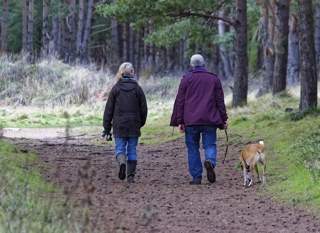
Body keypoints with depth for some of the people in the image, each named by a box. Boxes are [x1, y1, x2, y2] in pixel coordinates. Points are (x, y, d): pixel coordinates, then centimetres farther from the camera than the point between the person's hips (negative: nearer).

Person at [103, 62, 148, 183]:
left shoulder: (116, 88, -3)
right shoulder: (137, 88, -1)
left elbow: (109, 109, -1)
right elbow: (144, 108, 3)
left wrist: (107, 127, 4)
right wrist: (141, 123, 18)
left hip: (119, 125, -1)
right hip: (134, 125, 1)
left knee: (120, 148, 5)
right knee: (132, 150, 8)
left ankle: (122, 162, -26)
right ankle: (130, 175, 6)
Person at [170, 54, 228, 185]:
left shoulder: (186, 79, 5)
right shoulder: (214, 79, 9)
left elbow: (180, 101, 1)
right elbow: (220, 101, 9)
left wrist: (179, 121, 2)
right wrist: (223, 119, 13)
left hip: (190, 120, -1)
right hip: (210, 120, 1)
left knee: (193, 148, 6)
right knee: (210, 145, 5)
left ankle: (196, 177, 2)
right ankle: (210, 161, -26)